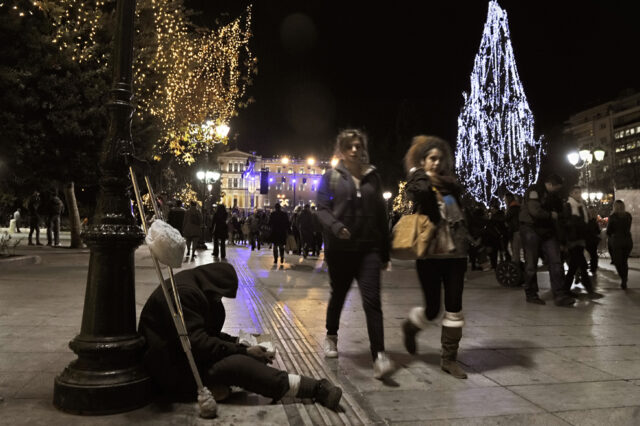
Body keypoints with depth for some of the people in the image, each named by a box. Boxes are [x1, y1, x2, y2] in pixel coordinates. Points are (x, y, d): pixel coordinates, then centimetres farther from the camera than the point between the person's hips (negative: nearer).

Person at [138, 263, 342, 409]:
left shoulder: (198, 289, 8)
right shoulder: (184, 293, -23)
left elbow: (210, 333, 10)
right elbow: (197, 344, -27)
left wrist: (242, 346, -3)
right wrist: (243, 351, -21)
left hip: (184, 354, 11)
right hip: (173, 371, -11)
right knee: (234, 364, -27)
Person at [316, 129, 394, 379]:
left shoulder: (373, 177, 11)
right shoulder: (331, 177, 4)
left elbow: (381, 215, 12)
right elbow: (322, 208, -3)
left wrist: (384, 252, 11)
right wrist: (335, 226, -25)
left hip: (368, 249, 1)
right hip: (340, 249, -1)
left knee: (372, 301, -10)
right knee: (338, 295, 16)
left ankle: (379, 356, -12)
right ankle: (331, 336, 41)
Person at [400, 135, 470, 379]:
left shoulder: (449, 183, 12)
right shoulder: (417, 183, 0)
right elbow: (422, 192, -23)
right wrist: (421, 173, -9)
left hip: (454, 253, 4)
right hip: (430, 254, -4)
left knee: (454, 306, 4)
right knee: (432, 308, 2)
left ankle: (449, 358, 17)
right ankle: (410, 327, 35)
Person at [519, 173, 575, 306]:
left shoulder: (553, 196, 16)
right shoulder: (534, 191, -12)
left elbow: (558, 213, 23)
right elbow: (535, 211, -23)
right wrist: (550, 215, -8)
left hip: (547, 231, 7)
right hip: (531, 229, -7)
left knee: (556, 262, -3)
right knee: (531, 264, 1)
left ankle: (560, 295, -2)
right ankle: (531, 294, 13)